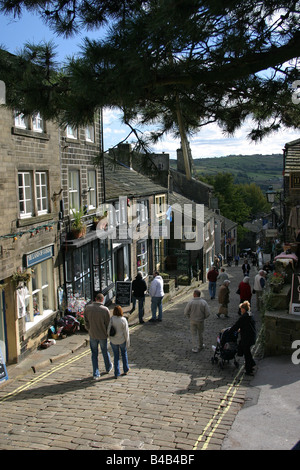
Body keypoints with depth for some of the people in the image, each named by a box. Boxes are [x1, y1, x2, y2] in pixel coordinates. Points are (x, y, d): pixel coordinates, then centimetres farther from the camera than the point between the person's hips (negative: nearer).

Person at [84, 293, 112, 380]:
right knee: (105, 351, 20)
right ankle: (108, 368, 41)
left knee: (94, 354, 13)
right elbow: (108, 324, -11)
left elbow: (86, 322, 0)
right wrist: (108, 333, 6)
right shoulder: (105, 310, -18)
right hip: (103, 335, -1)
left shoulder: (87, 308, -10)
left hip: (92, 335, 2)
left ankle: (96, 374, 15)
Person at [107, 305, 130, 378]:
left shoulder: (111, 319, -14)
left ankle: (116, 374, 16)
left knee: (116, 356, 13)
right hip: (122, 340, 0)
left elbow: (108, 330, -9)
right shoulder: (123, 320, -16)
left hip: (114, 341, 0)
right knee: (124, 354, 23)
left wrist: (110, 338, 9)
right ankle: (125, 370, 34)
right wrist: (127, 342, -1)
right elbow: (126, 332, -11)